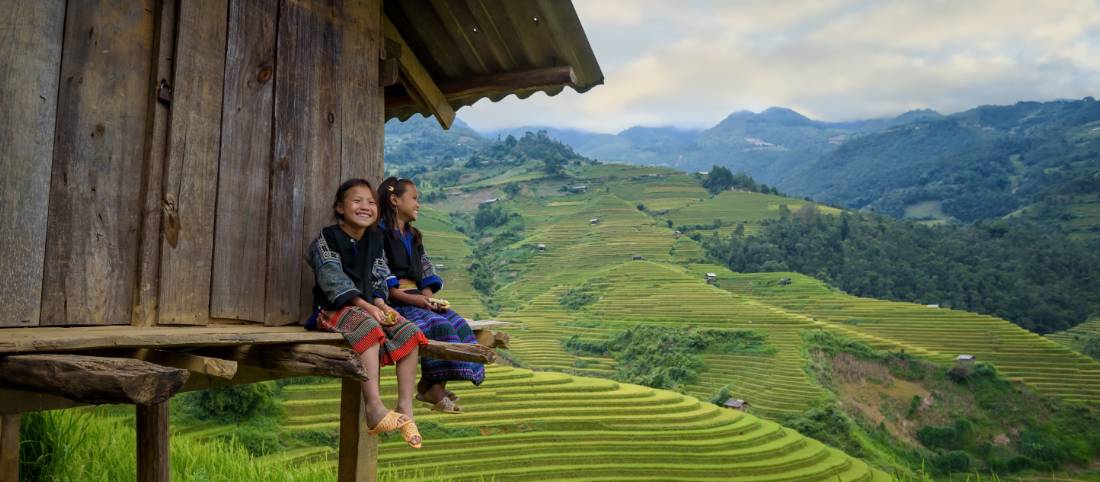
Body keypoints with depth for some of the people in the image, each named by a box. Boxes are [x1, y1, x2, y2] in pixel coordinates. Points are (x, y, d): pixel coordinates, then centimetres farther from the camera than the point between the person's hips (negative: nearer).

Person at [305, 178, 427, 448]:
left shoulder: (375, 240, 14)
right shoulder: (327, 239, -4)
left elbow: (377, 279, 11)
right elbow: (333, 279, -15)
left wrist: (380, 303, -11)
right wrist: (365, 306, -25)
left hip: (369, 306, 6)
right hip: (334, 308, -6)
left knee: (410, 332, -16)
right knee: (369, 327, -37)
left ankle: (405, 406, -16)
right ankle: (374, 407, -43)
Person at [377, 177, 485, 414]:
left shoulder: (414, 237, 23)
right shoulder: (379, 234, -4)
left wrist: (429, 298, -2)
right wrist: (412, 298, -19)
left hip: (418, 300, 8)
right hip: (393, 303, -8)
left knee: (457, 323, -12)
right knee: (437, 324, -27)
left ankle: (429, 384, -10)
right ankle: (434, 389, -20)